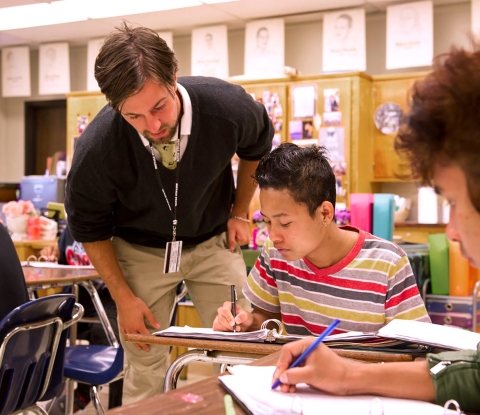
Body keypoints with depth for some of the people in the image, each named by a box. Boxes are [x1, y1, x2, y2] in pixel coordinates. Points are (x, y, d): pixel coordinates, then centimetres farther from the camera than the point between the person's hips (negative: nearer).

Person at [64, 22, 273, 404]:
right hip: (140, 251, -1)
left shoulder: (229, 107, -26)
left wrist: (240, 213, 2)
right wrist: (124, 297, -9)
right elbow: (88, 226, -8)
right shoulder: (96, 148, -29)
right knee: (145, 366, 0)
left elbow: (257, 148, 1)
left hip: (213, 242, 2)